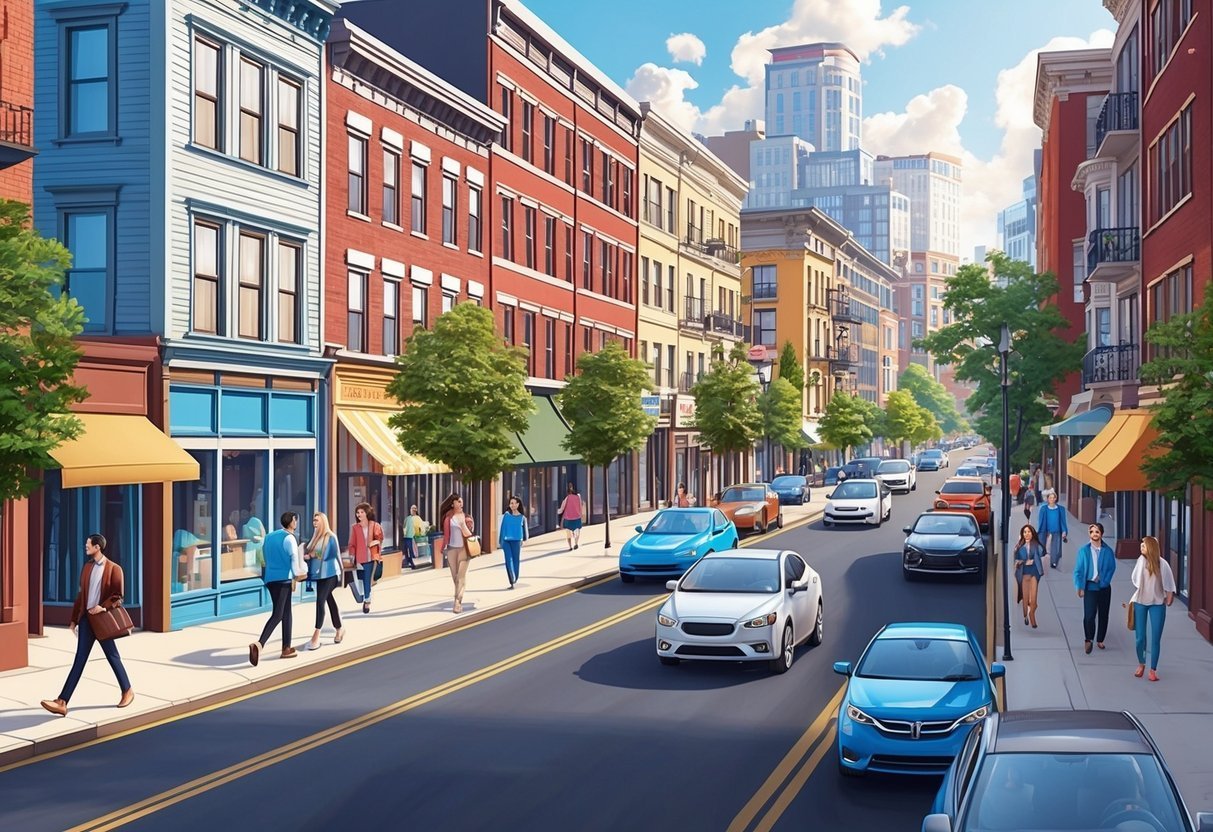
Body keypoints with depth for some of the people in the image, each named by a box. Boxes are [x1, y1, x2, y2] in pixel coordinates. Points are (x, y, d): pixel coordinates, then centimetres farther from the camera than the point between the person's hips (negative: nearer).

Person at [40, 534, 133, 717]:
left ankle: (127, 691, 25)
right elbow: (81, 594, 14)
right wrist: (74, 619, 12)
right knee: (79, 660, -1)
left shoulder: (114, 569, -7)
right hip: (86, 619, 5)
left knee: (113, 657, 6)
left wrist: (103, 607, -23)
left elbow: (117, 596, -8)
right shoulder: (87, 567, 11)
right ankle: (62, 702, -9)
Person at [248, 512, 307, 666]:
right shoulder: (289, 538, -8)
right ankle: (259, 644, -26)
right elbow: (294, 559, -7)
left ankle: (286, 648, 18)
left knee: (286, 613, 16)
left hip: (270, 578, 7)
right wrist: (297, 575, 13)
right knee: (278, 614, -10)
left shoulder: (269, 536, 15)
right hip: (284, 579, -7)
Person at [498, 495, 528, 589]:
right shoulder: (506, 515, -2)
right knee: (508, 560, -8)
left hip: (516, 541, 1)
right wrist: (500, 541, 1)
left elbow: (524, 528, 12)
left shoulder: (522, 517, 1)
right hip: (506, 540, -1)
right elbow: (501, 527, 2)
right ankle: (512, 582, -9)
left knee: (516, 560, 8)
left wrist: (524, 539, 17)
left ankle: (514, 580, 24)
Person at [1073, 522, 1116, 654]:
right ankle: (1088, 640, 4)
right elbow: (1078, 570, -3)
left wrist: (1103, 581, -11)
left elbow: (1112, 568, 1)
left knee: (1103, 615, 10)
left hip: (1104, 587, 2)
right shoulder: (1083, 550, -4)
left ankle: (1100, 640, 25)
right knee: (1089, 615, -10)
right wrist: (1080, 587, -10)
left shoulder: (1108, 551, -2)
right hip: (1090, 587, -2)